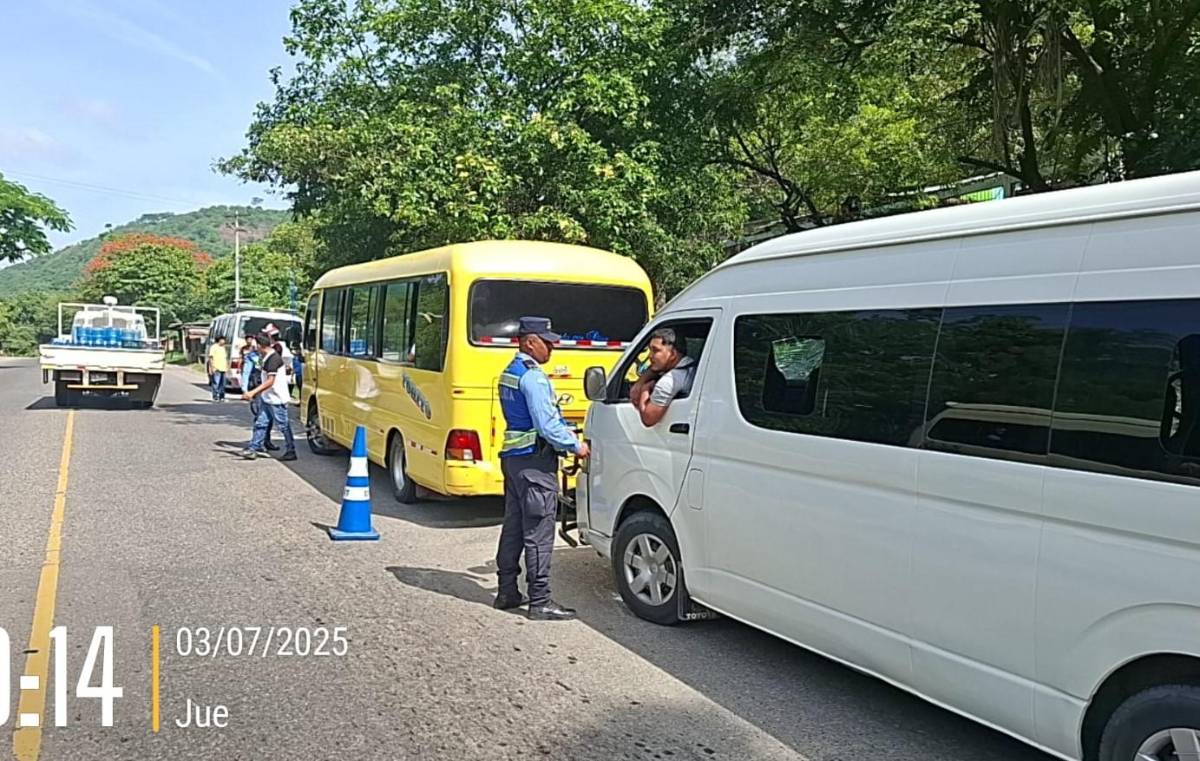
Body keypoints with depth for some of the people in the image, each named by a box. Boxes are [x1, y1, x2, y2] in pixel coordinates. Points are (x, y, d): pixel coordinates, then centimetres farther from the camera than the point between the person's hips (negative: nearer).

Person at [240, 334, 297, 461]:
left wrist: (253, 392, -27)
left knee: (283, 426, -1)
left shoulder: (273, 359, -20)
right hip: (267, 398, 10)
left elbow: (270, 381, -25)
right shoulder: (268, 358, 11)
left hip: (277, 399, -10)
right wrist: (256, 393, 23)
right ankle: (254, 448, 11)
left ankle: (291, 451, 8)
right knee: (260, 423, 8)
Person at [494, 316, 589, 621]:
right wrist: (576, 446, -9)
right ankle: (540, 602, -1)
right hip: (534, 462, -10)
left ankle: (507, 592, 24)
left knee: (513, 527, 15)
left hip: (512, 456, 10)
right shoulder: (532, 377, -17)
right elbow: (547, 425, -20)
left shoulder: (510, 372, 15)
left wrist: (568, 433, 10)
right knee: (538, 533, -5)